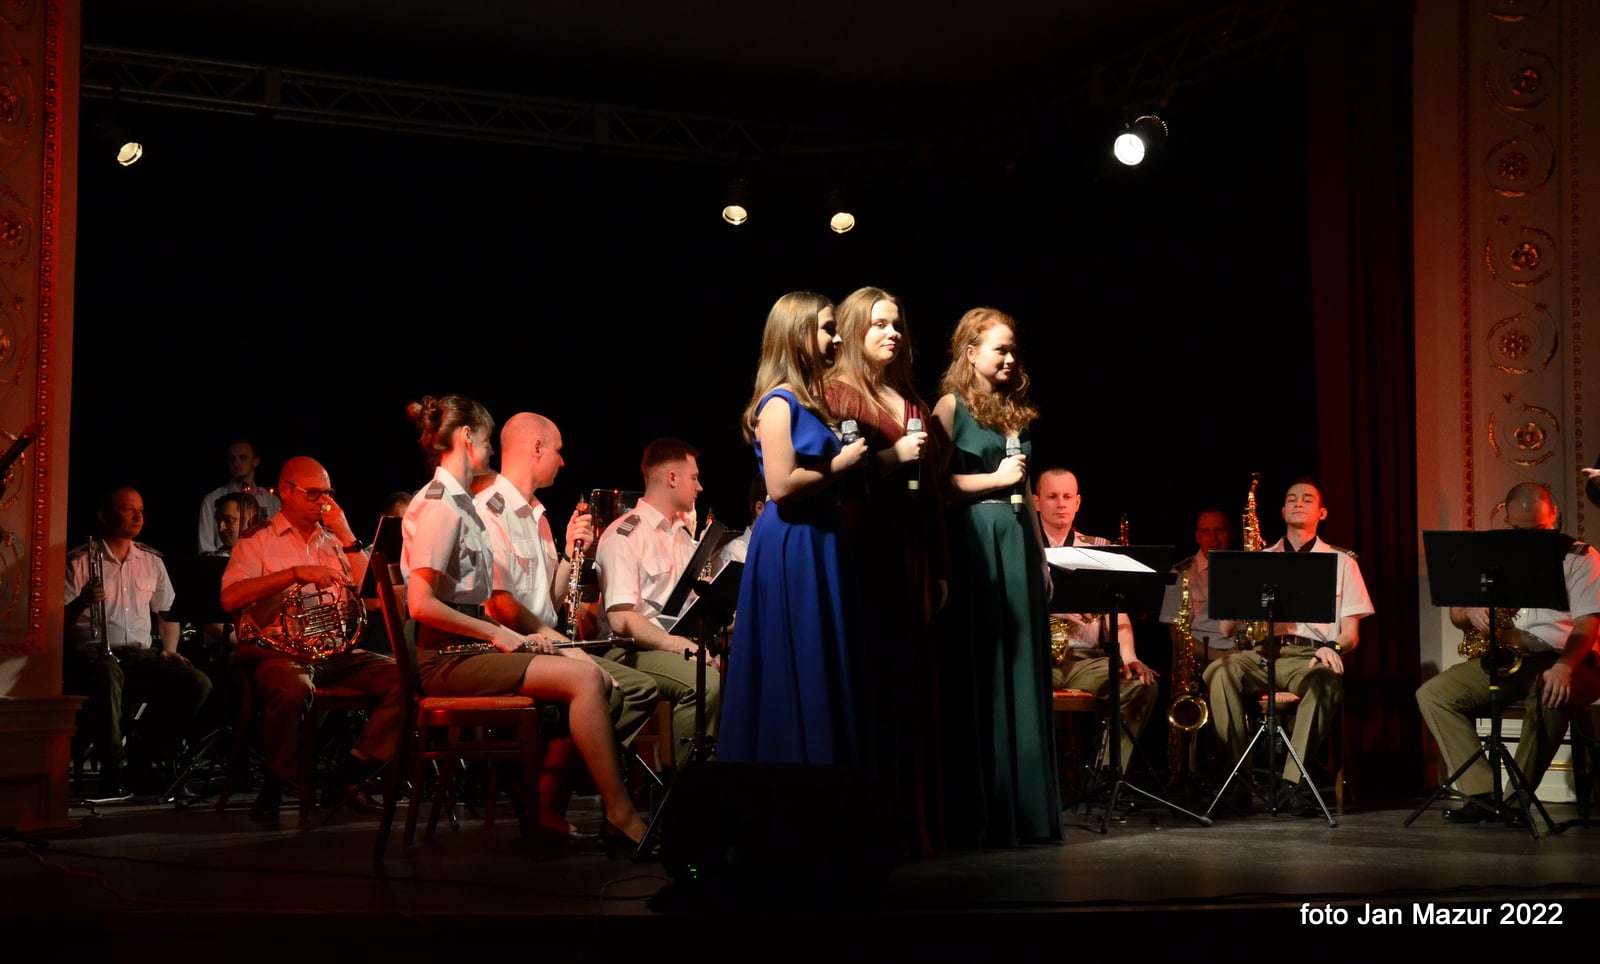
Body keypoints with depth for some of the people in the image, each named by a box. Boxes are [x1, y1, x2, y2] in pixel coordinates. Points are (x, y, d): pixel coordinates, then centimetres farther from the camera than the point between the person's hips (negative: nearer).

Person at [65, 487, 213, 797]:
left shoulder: (152, 561, 17)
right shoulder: (79, 561, 2)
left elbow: (167, 612, 24)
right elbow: (59, 621, -3)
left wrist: (169, 650, 7)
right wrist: (81, 602, -24)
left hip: (140, 655, 5)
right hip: (91, 652, -5)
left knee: (198, 683, -21)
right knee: (108, 673, -41)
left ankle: (142, 756, -7)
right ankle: (113, 768, -30)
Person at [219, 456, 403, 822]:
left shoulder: (334, 540, 22)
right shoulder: (259, 540, 8)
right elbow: (230, 598, -10)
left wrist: (346, 535, 4)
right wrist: (296, 573, -17)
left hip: (337, 652, 5)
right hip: (278, 650, -5)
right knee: (293, 690, -39)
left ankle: (351, 773, -9)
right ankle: (278, 783, -14)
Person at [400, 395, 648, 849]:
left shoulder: (459, 502, 18)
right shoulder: (438, 505, -12)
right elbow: (421, 604, -21)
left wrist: (512, 636, 2)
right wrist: (496, 633, -15)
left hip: (469, 643, 9)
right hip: (443, 657, -9)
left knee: (594, 674, -4)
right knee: (583, 679, -20)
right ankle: (621, 817, -14)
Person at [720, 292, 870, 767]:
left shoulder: (808, 399, 15)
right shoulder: (779, 402, -12)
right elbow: (781, 485, -21)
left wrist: (848, 458, 6)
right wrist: (840, 464, -12)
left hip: (815, 545, 10)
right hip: (790, 551, -10)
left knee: (822, 677, 11)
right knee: (795, 678, -5)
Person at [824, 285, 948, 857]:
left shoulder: (911, 402, 19)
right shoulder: (836, 394, 0)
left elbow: (933, 488, 17)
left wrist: (940, 568, 14)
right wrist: (890, 458, -14)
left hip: (911, 556, 6)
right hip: (865, 554, -6)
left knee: (914, 685, 6)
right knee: (873, 685, -8)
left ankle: (916, 820, 12)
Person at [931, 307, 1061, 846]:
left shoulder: (1016, 411, 17)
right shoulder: (952, 406, -2)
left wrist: (1041, 555, 15)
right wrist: (995, 478, -10)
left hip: (1018, 543, 7)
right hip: (974, 543, -7)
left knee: (1022, 672, 5)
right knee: (978, 675, -4)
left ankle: (1026, 810, 10)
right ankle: (980, 815, 1)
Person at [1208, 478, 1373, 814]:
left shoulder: (1341, 561, 16)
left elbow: (1351, 632, 9)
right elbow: (1226, 628, 13)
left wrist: (1334, 648, -15)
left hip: (1310, 658, -1)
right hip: (1261, 654, 2)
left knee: (1327, 681, -39)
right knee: (1219, 671, -32)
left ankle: (1292, 783, -38)